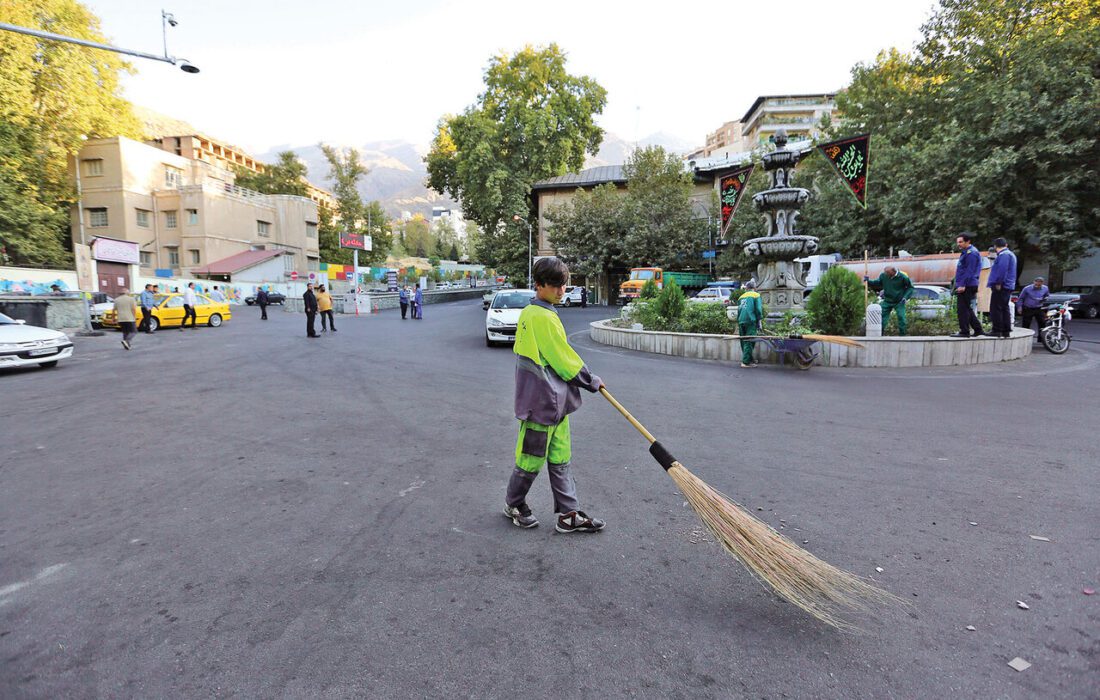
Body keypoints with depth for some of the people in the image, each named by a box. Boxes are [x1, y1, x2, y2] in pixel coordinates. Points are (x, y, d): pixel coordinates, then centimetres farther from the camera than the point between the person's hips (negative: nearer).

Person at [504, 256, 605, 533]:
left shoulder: (530, 313, 12)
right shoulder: (543, 317, -19)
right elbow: (564, 359, -16)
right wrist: (593, 382, -3)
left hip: (555, 401, 10)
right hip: (542, 402, -10)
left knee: (560, 459, 13)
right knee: (532, 458, 7)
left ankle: (568, 514, 21)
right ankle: (514, 505, 27)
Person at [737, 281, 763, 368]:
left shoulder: (741, 297, 21)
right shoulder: (756, 295, 4)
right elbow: (758, 310, -4)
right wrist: (760, 322, 0)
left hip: (741, 321, 6)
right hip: (750, 321, -6)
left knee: (744, 341, 12)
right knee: (749, 342, -5)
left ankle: (750, 359, 23)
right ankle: (746, 362, -9)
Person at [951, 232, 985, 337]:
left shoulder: (971, 252, -11)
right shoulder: (966, 252, 21)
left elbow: (969, 271, -19)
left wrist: (962, 285, -23)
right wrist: (959, 284, 24)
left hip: (966, 286, -11)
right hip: (965, 286, 11)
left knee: (962, 308, -8)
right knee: (967, 309, 15)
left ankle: (964, 332, -6)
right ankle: (978, 330, 21)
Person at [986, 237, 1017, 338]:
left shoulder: (1004, 255, -12)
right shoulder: (1011, 254, 22)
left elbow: (1002, 269, -22)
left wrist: (998, 283, -21)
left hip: (1000, 286, -10)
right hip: (1008, 286, 10)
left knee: (996, 308, -9)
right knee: (1004, 308, 13)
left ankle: (997, 330, -11)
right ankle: (1006, 331, 16)